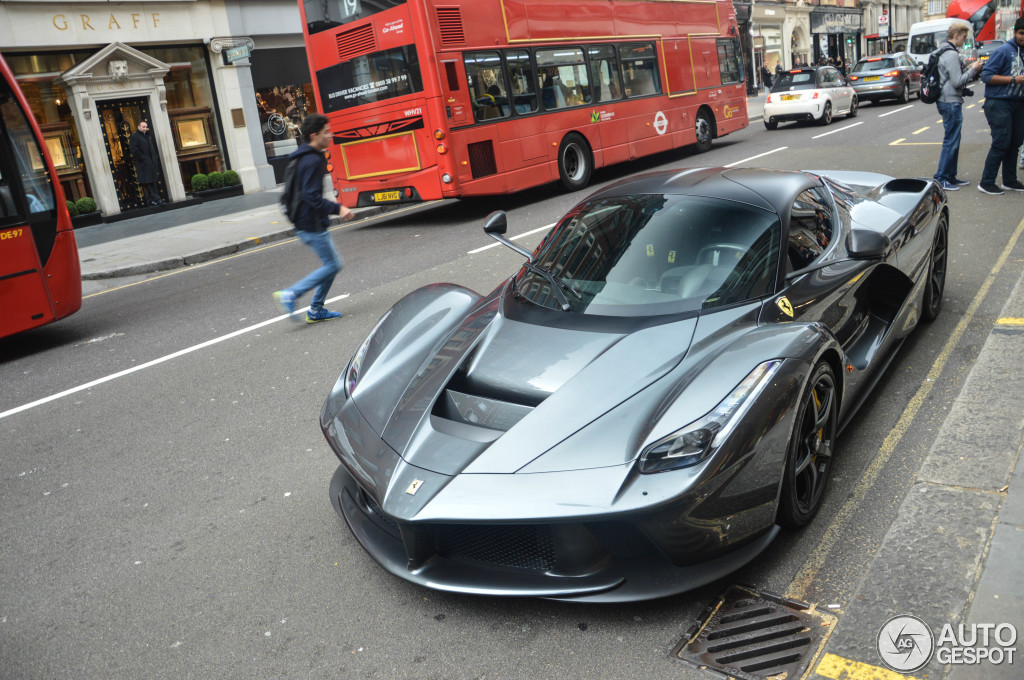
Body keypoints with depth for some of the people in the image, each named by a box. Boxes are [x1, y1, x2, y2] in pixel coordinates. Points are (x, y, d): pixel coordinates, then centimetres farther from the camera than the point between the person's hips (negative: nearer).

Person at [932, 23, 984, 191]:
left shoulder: (946, 52, 17)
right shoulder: (951, 54, -15)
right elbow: (957, 81, -20)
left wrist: (968, 68, 11)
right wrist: (973, 69, -7)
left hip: (948, 101, 11)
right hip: (951, 103, -11)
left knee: (953, 141, 15)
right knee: (951, 141, -7)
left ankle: (950, 176, 20)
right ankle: (941, 178, -4)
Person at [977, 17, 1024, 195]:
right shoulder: (1004, 51, -10)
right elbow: (986, 75, -15)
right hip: (1000, 103, -7)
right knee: (1001, 143, -9)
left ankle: (1010, 181, 21)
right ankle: (986, 183, -2)